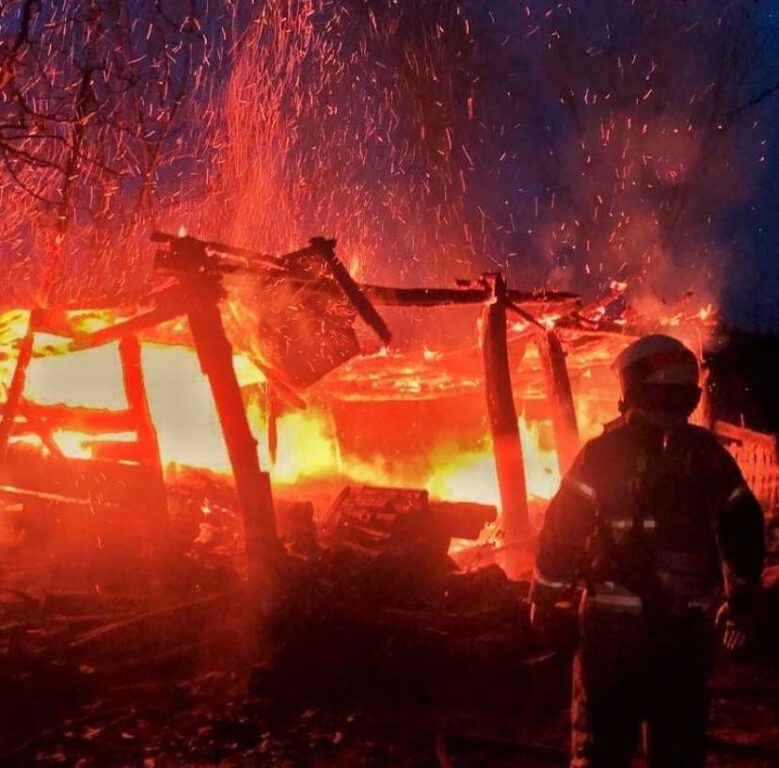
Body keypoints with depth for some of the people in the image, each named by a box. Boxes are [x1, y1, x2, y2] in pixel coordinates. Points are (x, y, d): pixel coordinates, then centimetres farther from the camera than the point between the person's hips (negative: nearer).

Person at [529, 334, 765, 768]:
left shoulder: (605, 452, -6)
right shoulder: (710, 456, 4)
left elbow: (563, 528, -7)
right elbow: (743, 532, 10)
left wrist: (545, 598, 3)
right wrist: (742, 603, 22)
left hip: (615, 619, -3)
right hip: (686, 623, 3)